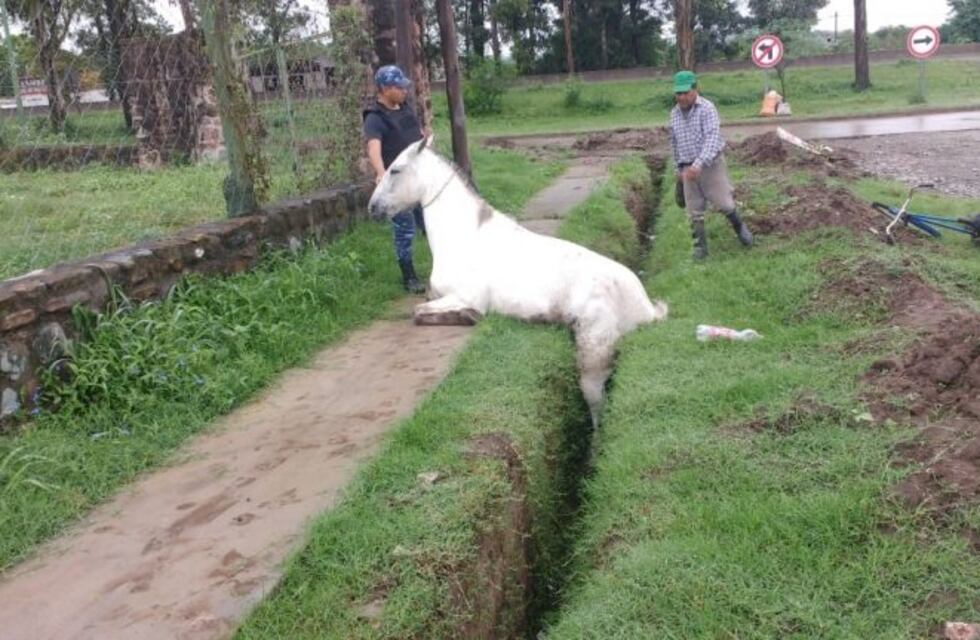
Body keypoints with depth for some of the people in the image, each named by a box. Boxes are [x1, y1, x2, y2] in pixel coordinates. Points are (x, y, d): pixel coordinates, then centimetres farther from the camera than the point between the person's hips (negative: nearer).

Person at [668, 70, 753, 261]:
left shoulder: (706, 108, -12)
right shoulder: (674, 113, 7)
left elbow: (712, 138, -22)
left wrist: (699, 164, -34)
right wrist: (679, 168, 21)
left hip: (711, 164, -4)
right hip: (688, 168, 5)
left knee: (724, 203, -4)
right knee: (694, 211, 5)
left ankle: (739, 227, 25)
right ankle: (700, 246, 16)